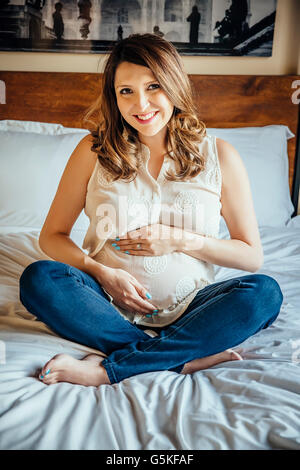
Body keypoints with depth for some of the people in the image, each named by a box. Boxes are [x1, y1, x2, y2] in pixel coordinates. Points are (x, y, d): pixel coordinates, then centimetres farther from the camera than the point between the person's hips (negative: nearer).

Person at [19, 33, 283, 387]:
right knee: (38, 278, -26)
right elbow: (52, 236, 4)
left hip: (185, 309, 0)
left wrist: (180, 240, -12)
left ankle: (109, 368, -26)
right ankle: (189, 357, -24)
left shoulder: (218, 156, -1)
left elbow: (252, 256, 3)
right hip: (111, 302, 1)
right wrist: (102, 273, -14)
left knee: (265, 292, -26)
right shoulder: (95, 149, 0)